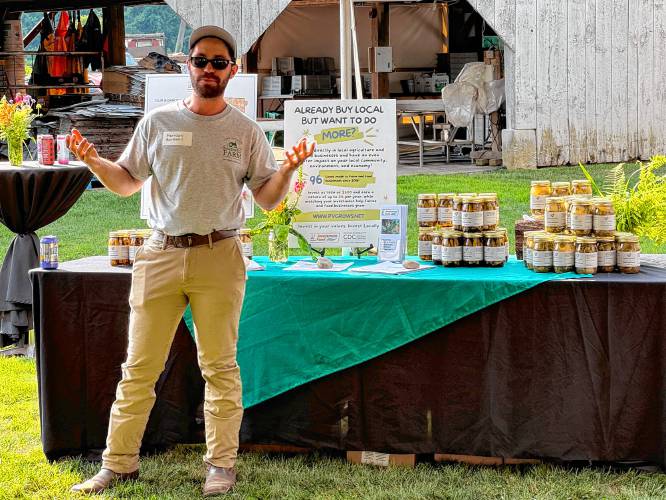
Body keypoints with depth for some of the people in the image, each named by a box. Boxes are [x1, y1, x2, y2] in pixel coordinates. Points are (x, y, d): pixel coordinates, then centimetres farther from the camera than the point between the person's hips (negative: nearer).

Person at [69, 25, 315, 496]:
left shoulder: (246, 131, 4)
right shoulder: (158, 122, 6)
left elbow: (268, 199, 5)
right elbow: (126, 183, 11)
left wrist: (288, 170, -14)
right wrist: (93, 160, -6)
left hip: (220, 258, -1)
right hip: (160, 256, 1)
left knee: (220, 366, 5)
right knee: (139, 366, 4)